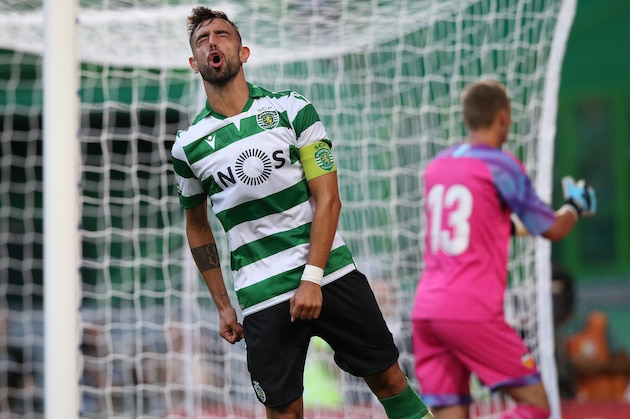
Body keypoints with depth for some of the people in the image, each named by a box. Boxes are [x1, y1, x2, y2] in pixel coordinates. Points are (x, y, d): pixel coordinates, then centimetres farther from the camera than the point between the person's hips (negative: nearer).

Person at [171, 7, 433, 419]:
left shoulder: (292, 108, -1)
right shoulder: (188, 146, 4)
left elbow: (328, 198, -5)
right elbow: (197, 226, 18)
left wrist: (311, 278, -15)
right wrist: (223, 306, 12)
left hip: (330, 275, 0)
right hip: (261, 296, 0)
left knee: (388, 379, 1)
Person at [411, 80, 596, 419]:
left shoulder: (436, 167, 15)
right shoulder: (501, 165, -3)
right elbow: (553, 229, 6)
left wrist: (517, 227, 42)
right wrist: (576, 206, 26)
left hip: (425, 311, 7)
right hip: (472, 311, -7)